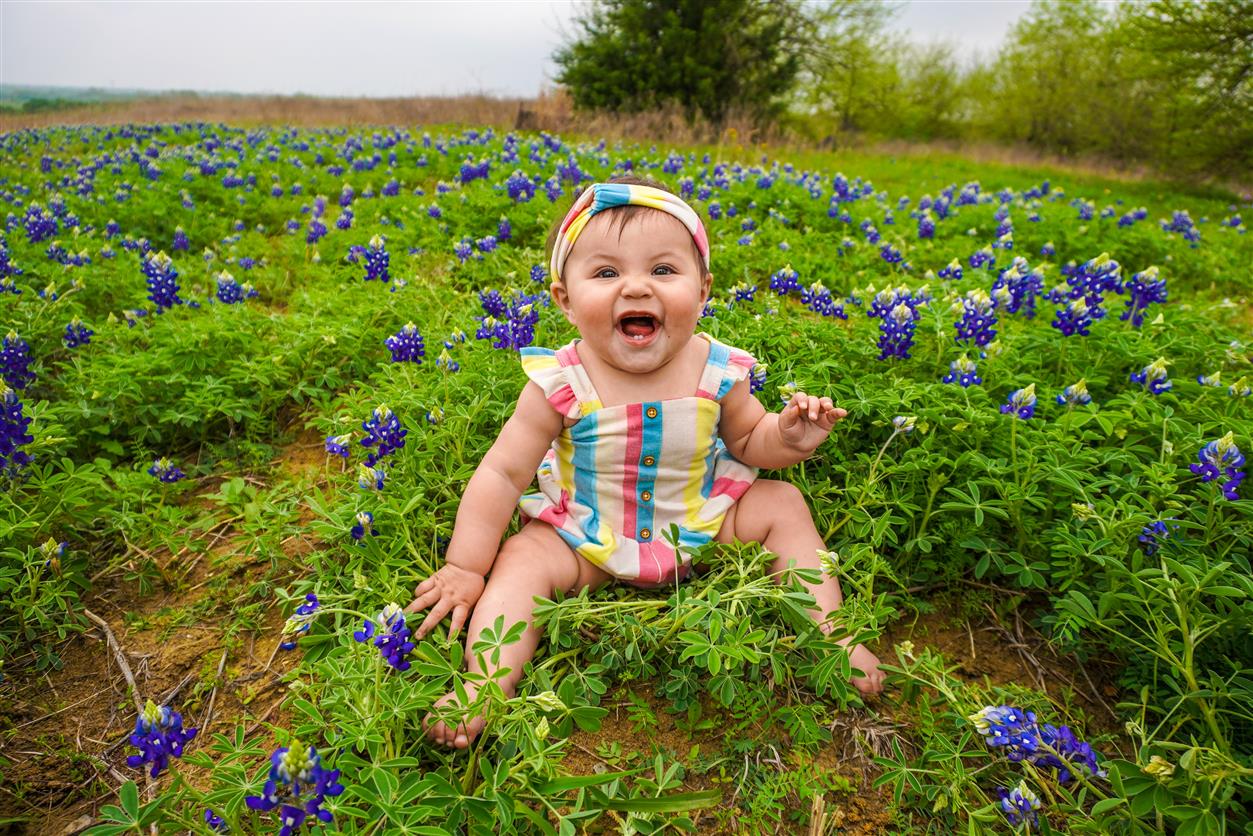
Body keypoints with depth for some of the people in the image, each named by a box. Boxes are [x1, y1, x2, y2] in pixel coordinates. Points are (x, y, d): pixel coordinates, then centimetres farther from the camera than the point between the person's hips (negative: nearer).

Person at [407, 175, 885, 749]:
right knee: (521, 562, -22)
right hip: (587, 539, -1)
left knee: (783, 505, -7)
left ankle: (827, 629, 3)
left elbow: (746, 441, 3)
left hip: (702, 522, 2)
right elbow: (502, 474, -17)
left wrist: (785, 438, -20)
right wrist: (465, 568, -15)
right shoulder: (560, 384, -23)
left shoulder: (718, 372, -16)